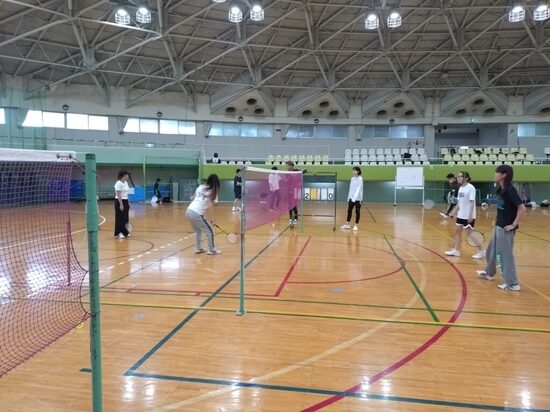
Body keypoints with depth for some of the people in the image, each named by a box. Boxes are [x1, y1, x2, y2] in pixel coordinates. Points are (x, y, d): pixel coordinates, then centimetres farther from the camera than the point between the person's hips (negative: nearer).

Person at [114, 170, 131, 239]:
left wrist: (128, 203, 16)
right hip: (119, 202, -9)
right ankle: (119, 233, 4)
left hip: (125, 201, 9)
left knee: (126, 218, 10)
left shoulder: (126, 183, 11)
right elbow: (118, 195, -19)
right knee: (120, 218, -3)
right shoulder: (119, 183, -16)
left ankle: (124, 232, 18)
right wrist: (121, 204, -22)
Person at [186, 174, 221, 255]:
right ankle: (212, 250, 17)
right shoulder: (213, 191, -3)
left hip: (188, 211, 7)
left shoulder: (201, 187, 11)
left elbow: (193, 198, 17)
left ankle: (198, 248, 29)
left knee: (198, 231, 26)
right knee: (209, 231, 9)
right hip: (196, 214, -6)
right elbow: (213, 205, -6)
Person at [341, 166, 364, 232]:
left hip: (357, 198, -6)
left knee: (357, 211, 3)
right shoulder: (352, 178, 6)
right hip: (351, 198, 6)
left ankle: (356, 225, 10)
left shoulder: (360, 179, -13)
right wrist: (348, 198, 11)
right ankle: (347, 224, 18)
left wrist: (354, 198, -28)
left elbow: (358, 189, -20)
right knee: (349, 210, 9)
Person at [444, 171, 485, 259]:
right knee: (458, 231, 11)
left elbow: (472, 202, -20)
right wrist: (456, 212, 14)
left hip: (468, 216, -8)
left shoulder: (471, 188, -16)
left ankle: (481, 251, 8)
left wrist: (470, 215, -24)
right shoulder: (460, 188, 9)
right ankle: (456, 250, 18)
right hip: (461, 215, 9)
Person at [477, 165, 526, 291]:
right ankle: (489, 273, 41)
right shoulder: (500, 189, 6)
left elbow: (522, 208, -24)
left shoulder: (510, 190, -19)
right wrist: (497, 221, 13)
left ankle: (513, 283, 7)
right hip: (498, 226, 9)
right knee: (492, 250, 22)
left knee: (505, 254, -2)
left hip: (506, 228, -9)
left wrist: (513, 225, -21)